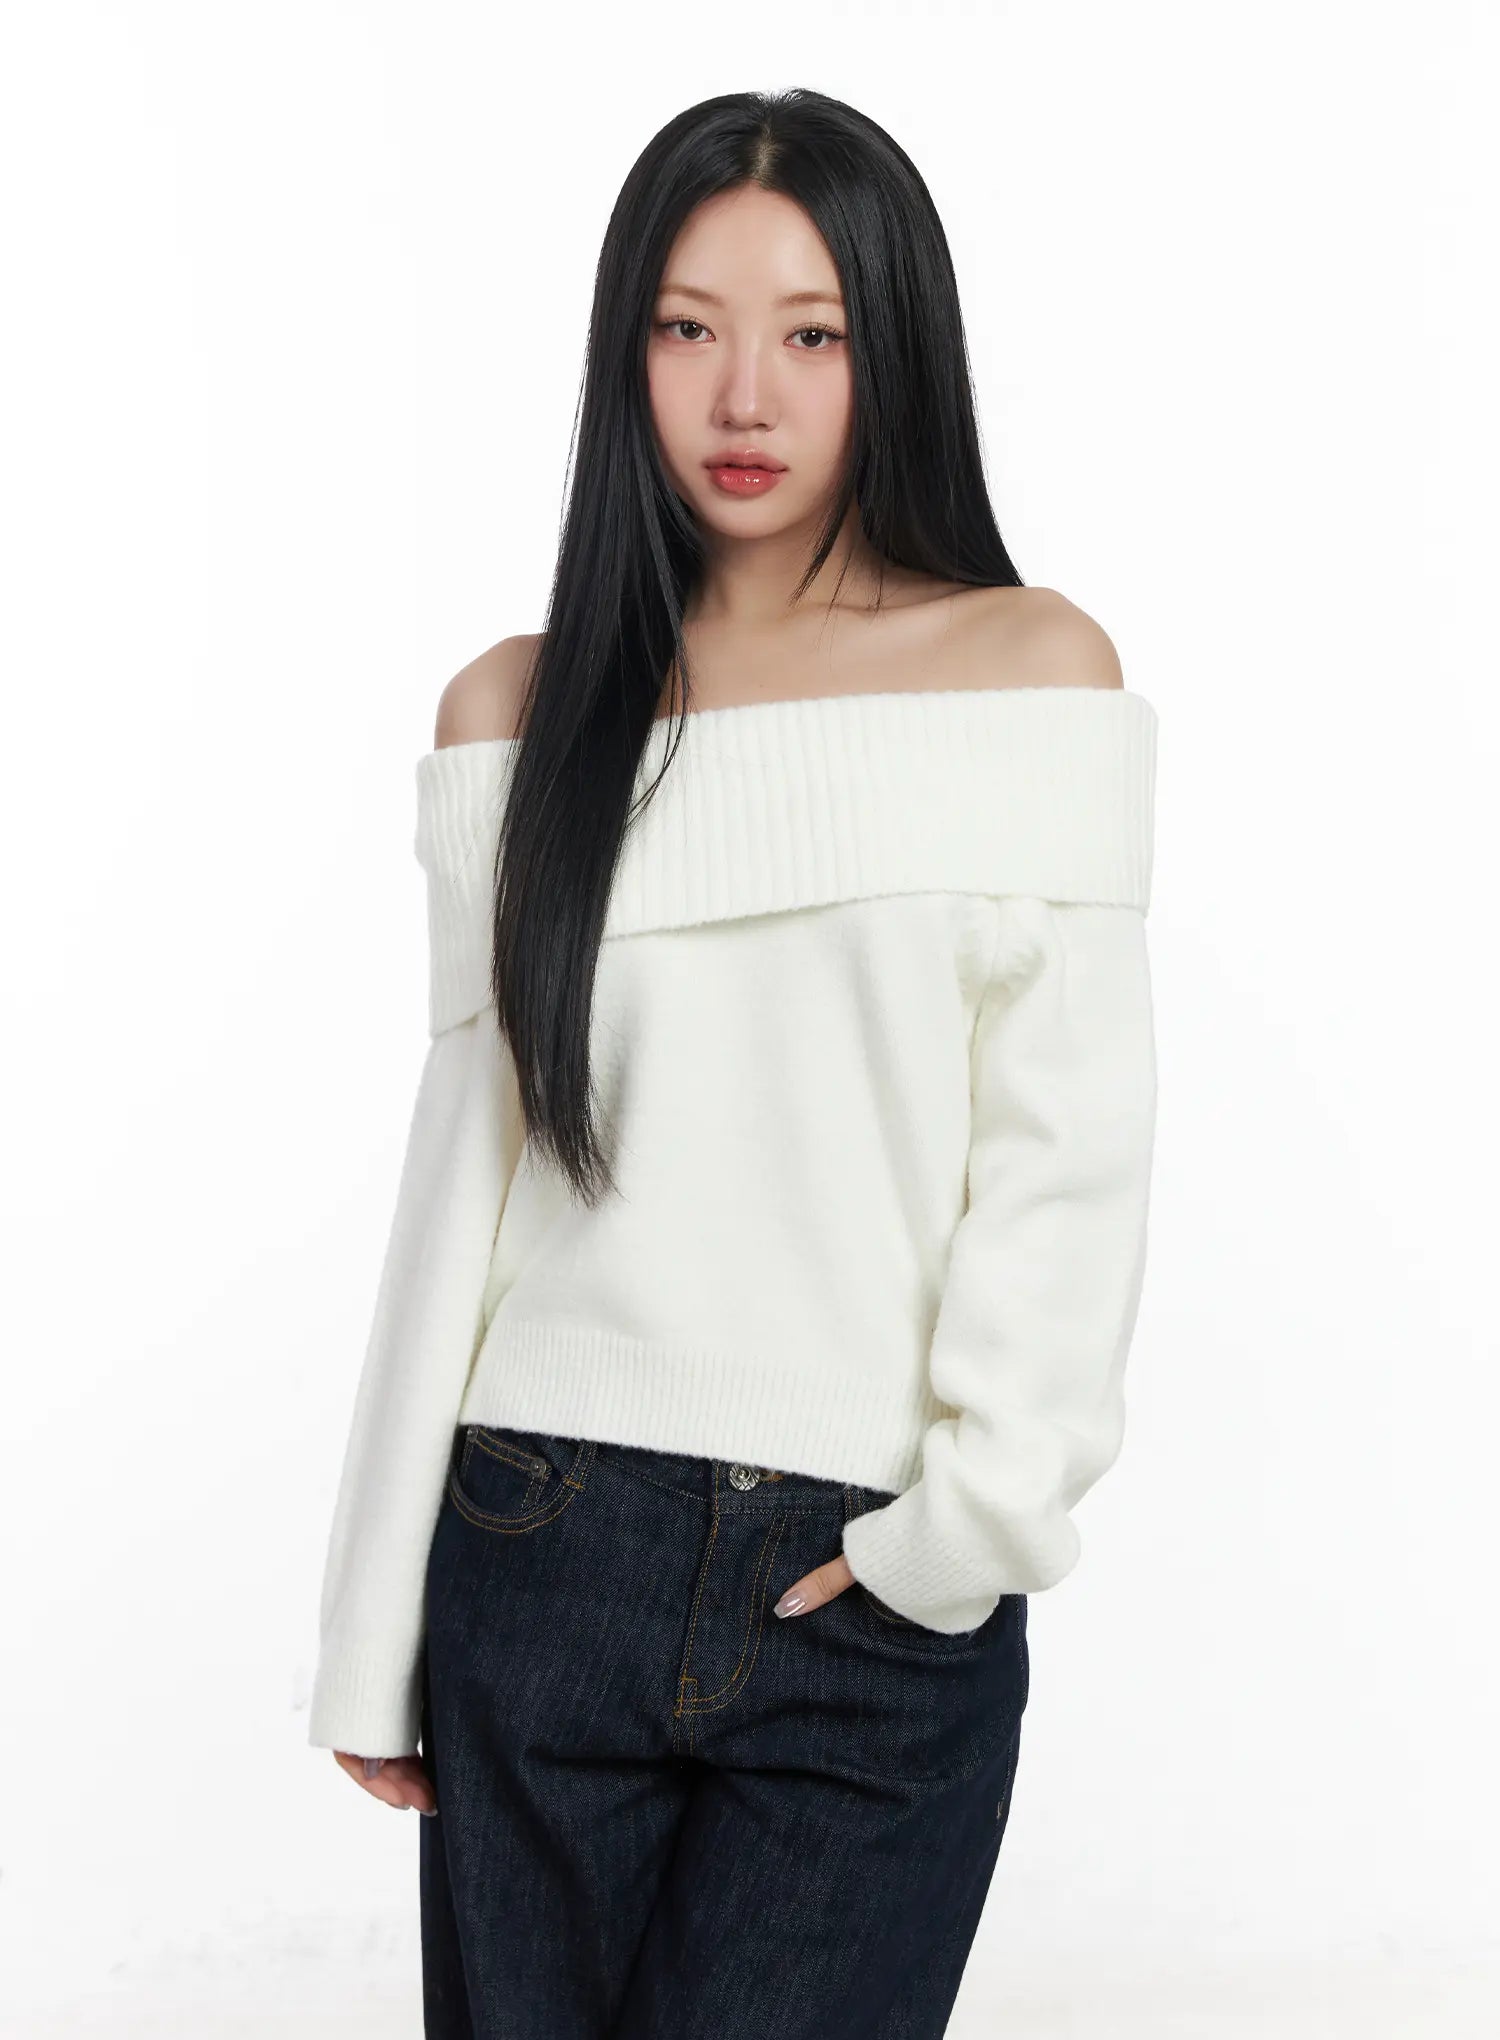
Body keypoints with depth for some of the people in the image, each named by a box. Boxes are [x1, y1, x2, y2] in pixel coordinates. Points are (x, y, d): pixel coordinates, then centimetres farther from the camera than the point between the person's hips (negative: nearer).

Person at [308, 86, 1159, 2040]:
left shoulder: (1035, 669, 0)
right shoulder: (516, 710, 7)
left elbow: (1069, 1153, -3)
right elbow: (464, 1165, 8)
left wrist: (980, 1516, -14)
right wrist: (374, 1626, 8)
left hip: (883, 1618, -2)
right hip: (542, 1564, 3)